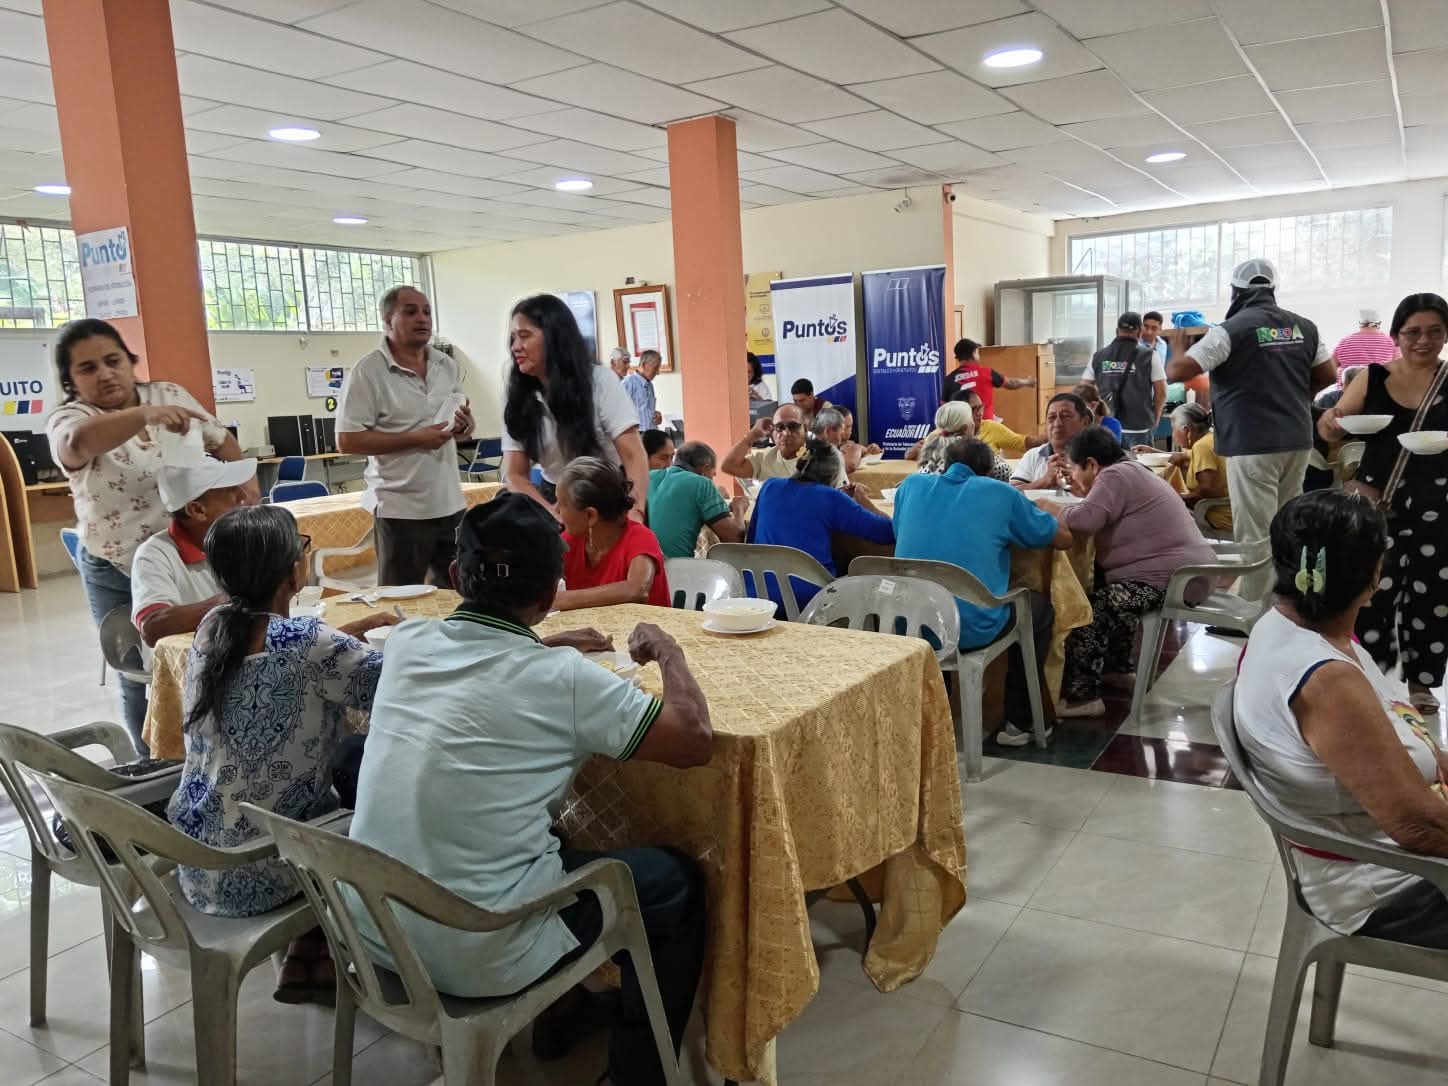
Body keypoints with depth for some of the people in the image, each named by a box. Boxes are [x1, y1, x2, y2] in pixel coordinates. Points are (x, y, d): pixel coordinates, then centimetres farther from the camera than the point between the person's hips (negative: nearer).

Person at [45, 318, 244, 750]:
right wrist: (143, 414, -56)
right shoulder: (68, 420, -14)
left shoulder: (171, 395, -2)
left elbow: (222, 442, 10)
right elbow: (79, 442, -39)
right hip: (117, 575, -2)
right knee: (142, 678, 10)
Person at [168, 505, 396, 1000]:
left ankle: (305, 957, 29)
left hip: (192, 859, 7)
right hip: (254, 872, -7)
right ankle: (312, 960, 25)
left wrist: (355, 629, 13)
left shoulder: (213, 626, -2)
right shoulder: (309, 644, -24)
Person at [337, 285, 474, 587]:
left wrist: (466, 426, -6)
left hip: (450, 504, 6)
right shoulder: (368, 372, -11)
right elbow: (348, 441, -15)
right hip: (401, 510, -6)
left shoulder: (447, 366, 9)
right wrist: (414, 439, -20)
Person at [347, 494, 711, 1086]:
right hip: (477, 955, -6)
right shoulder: (562, 679, -18)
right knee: (675, 881, 12)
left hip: (371, 928, 7)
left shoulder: (405, 643, -2)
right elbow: (696, 741, -10)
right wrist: (667, 652, 4)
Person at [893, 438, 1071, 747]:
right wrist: (1047, 512, 34)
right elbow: (1063, 538, 13)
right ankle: (1018, 722, 29)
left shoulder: (912, 485, 11)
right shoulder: (1001, 493, 4)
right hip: (972, 627, -3)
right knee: (1039, 607, 26)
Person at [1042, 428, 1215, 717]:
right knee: (1104, 596, 24)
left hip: (1172, 579, -11)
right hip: (1187, 573, 11)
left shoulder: (1114, 476, -12)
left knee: (1090, 610, -14)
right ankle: (1118, 669, 31)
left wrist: (1053, 510, -6)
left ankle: (1082, 695, -13)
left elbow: (1083, 522, -23)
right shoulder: (1131, 472, 20)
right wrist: (1085, 495, 13)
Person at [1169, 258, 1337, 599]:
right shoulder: (1304, 327, 9)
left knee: (1255, 535, -4)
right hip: (1297, 440, 7)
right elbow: (1327, 376, 15)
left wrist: (1174, 362, 7)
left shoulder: (1233, 329, -10)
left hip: (1253, 445, -7)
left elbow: (1177, 371, -14)